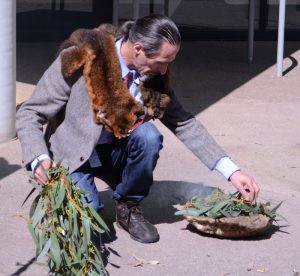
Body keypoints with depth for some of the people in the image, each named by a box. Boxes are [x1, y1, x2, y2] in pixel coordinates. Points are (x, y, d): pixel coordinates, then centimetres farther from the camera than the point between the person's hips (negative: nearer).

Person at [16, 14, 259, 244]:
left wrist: (231, 171, -9)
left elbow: (184, 124, -1)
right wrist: (39, 160, -35)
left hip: (114, 151, 4)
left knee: (148, 135, -28)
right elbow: (29, 114, -17)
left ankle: (129, 207, -3)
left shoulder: (154, 73, -10)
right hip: (73, 155, -4)